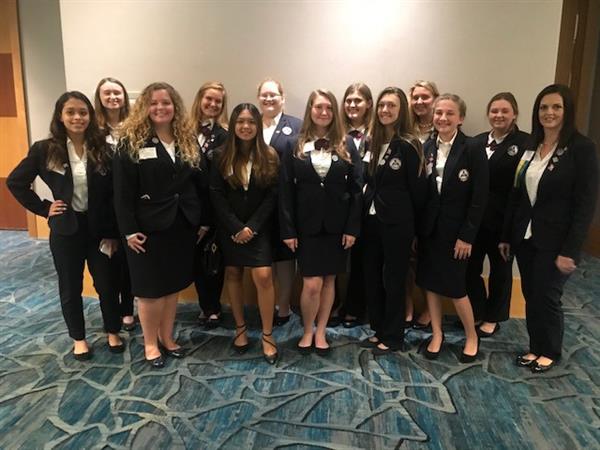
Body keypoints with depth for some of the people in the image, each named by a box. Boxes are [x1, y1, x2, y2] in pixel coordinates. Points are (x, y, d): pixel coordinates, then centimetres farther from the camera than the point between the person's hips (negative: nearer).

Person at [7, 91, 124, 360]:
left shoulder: (103, 148, -5)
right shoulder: (45, 149, -5)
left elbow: (115, 193, -5)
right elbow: (15, 182, 6)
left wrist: (114, 232, -8)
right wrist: (42, 208, -3)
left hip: (100, 227, 0)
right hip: (66, 229, 0)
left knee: (107, 283, 10)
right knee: (70, 287, 14)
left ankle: (113, 332, 31)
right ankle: (78, 338, 33)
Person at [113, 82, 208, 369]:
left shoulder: (189, 141, 7)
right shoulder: (131, 143, -6)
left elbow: (201, 184, 8)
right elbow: (122, 191, -9)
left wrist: (203, 222, 5)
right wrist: (129, 230, -14)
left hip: (182, 225, 4)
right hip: (148, 227, -4)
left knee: (173, 285, 14)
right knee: (150, 288, 6)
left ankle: (167, 337, 31)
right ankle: (150, 343, 25)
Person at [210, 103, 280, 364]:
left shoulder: (269, 157, -2)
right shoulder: (221, 156, -1)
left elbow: (272, 196, -6)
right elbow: (216, 195, -5)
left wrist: (252, 227, -13)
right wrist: (236, 227, -13)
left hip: (258, 228, -1)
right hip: (229, 228, 2)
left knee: (263, 277, -10)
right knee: (233, 275, 9)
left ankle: (267, 335, 3)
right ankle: (240, 328, 26)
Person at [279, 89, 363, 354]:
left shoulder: (346, 147, 4)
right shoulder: (295, 147, 1)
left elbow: (356, 189, 1)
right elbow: (286, 191, -2)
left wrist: (352, 228, -6)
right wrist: (288, 230, -8)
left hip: (337, 225, 2)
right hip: (307, 225, -1)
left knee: (329, 280, 9)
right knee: (312, 284, -4)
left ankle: (320, 332, 26)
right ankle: (307, 331, 21)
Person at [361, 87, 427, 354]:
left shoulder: (408, 145, -11)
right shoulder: (373, 142, 8)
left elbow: (418, 188, -9)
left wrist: (413, 224, -3)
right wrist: (369, 208, 5)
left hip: (397, 222, -6)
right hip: (372, 219, 6)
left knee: (394, 278, 5)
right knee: (372, 275, 12)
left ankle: (393, 337, 20)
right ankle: (378, 330, 29)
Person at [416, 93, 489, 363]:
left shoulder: (473, 151, -9)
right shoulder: (427, 148, 4)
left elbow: (479, 198, -11)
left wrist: (467, 236, -13)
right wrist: (417, 227, -1)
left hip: (455, 229, -4)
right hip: (428, 227, 5)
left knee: (454, 287, 2)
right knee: (429, 282, 11)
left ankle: (471, 336, 26)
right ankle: (437, 334, 29)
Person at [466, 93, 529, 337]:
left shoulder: (525, 143, -8)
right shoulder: (476, 142, 6)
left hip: (504, 219, -4)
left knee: (500, 269, 13)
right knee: (470, 266, 10)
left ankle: (493, 318, 30)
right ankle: (476, 313, 31)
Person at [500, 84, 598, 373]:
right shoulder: (530, 147, 7)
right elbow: (517, 195, 9)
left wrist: (570, 250, -17)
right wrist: (506, 236, 9)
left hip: (555, 241, -5)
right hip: (525, 237, 5)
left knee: (547, 297, 5)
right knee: (530, 296, 12)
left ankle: (550, 351, 28)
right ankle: (535, 347, 32)